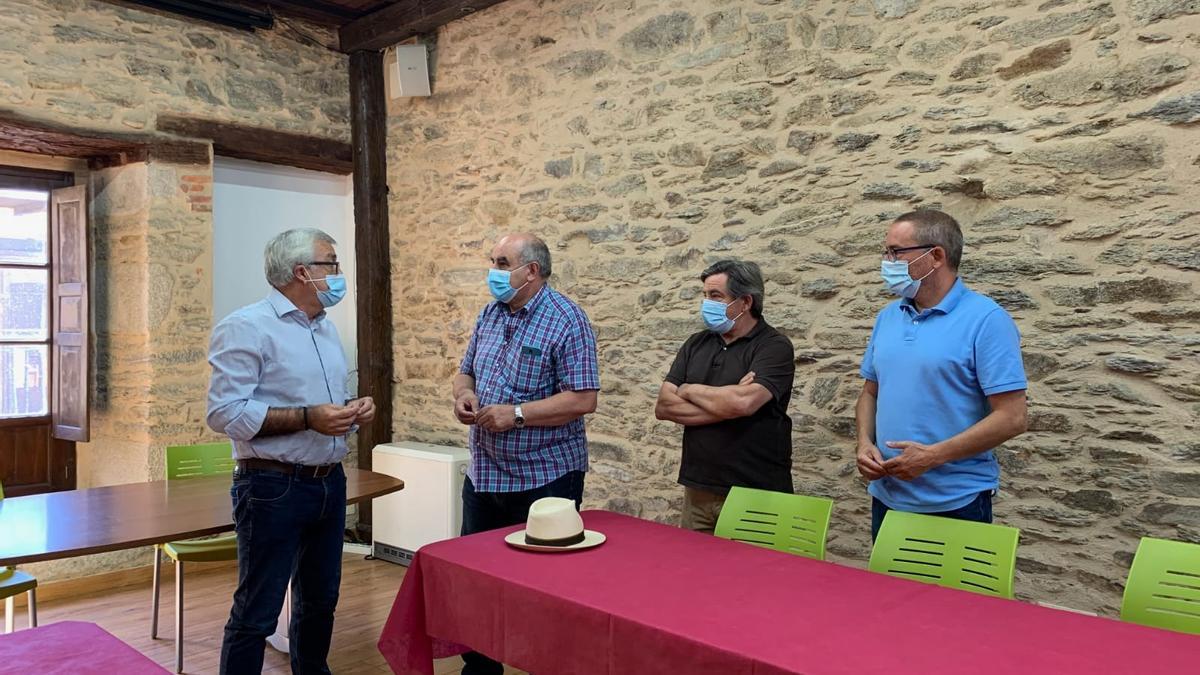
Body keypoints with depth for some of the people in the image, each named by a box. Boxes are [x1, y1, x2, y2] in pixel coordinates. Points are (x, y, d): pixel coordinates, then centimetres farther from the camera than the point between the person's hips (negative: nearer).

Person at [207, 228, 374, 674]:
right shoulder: (246, 327, -12)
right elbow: (225, 413, -19)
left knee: (320, 599, 19)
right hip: (273, 488, -8)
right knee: (257, 611, 2)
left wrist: (352, 411, 0)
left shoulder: (326, 328, 13)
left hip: (330, 483, 8)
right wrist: (307, 419, -23)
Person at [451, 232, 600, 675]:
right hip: (483, 474, 7)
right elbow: (465, 370, 17)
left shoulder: (567, 321, -14)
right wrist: (463, 395, -6)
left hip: (543, 478, -7)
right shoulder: (489, 315, 9)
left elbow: (583, 400, -19)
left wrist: (516, 413, -23)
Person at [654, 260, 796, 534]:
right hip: (698, 490, 5)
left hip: (755, 497, -5)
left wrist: (689, 390, -7)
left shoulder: (774, 346, -8)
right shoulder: (696, 344, 10)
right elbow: (663, 407, 0)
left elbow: (744, 402, -25)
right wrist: (726, 407, -13)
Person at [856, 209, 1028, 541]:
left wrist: (932, 456, -20)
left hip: (955, 504, -6)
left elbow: (1011, 418, -16)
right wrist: (865, 443, -4)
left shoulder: (986, 320, -12)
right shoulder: (887, 317, 8)